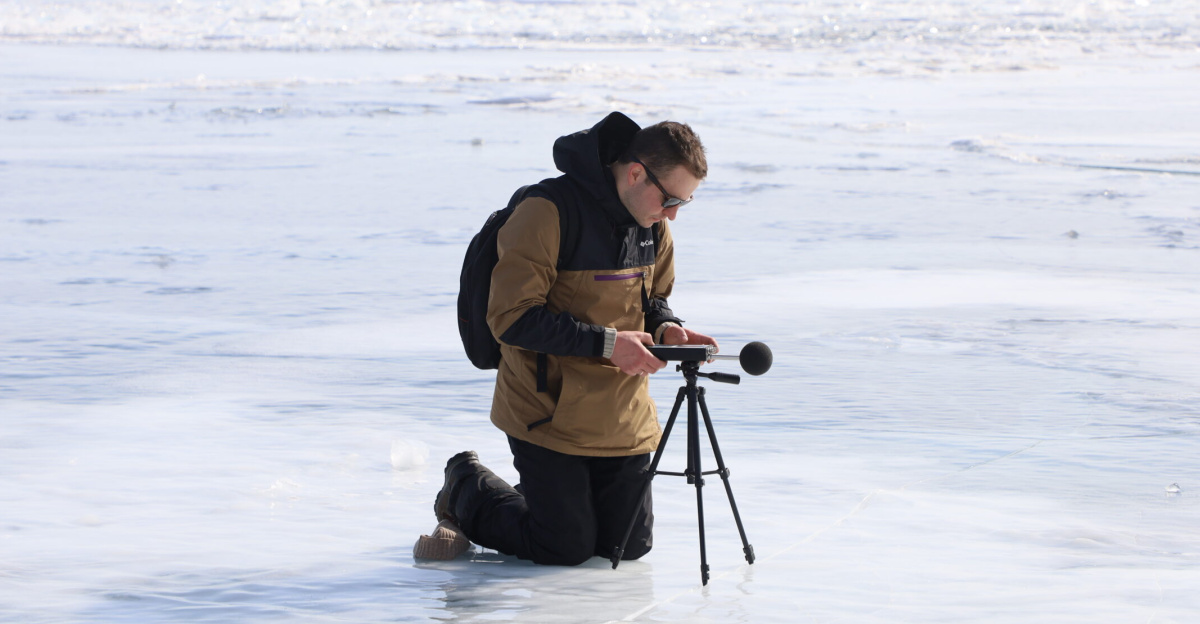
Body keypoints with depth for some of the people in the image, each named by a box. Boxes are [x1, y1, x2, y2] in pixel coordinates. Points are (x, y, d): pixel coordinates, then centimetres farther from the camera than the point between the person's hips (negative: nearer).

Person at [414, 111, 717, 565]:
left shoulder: (651, 222, 3)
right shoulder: (549, 211, -22)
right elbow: (511, 318, -23)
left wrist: (665, 327, -7)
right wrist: (606, 343, -26)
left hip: (624, 419, 7)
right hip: (549, 413, -7)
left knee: (628, 545, 10)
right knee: (566, 549, -2)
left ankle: (546, 497, 37)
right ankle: (466, 490, 23)